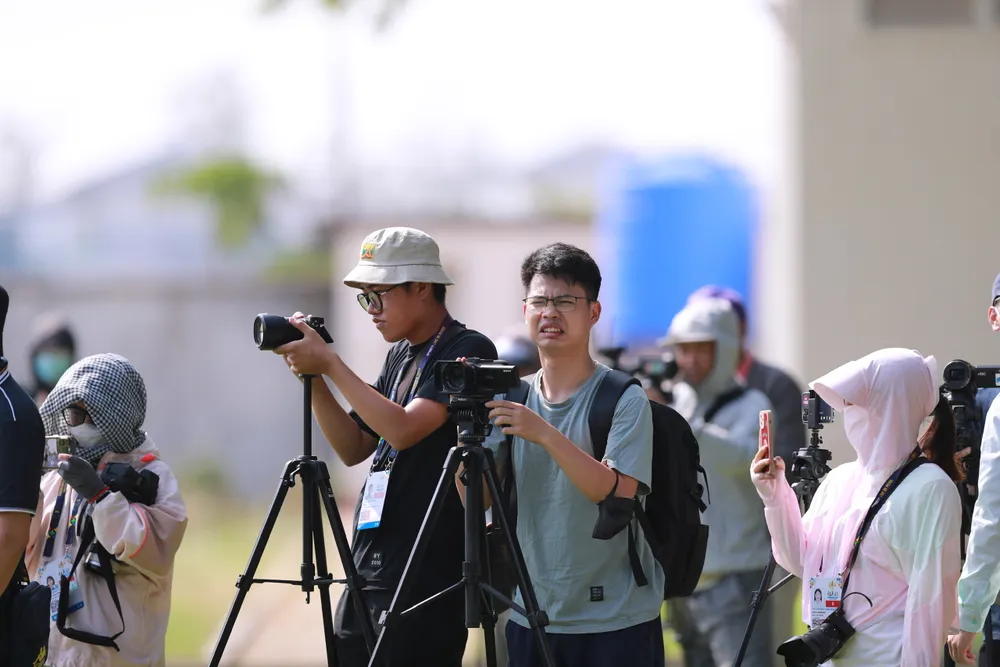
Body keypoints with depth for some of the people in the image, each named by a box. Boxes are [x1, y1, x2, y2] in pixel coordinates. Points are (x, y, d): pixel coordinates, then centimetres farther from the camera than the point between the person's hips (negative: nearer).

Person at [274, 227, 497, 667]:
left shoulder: (467, 351, -9)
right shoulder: (400, 355, 16)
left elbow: (403, 429, -20)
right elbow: (354, 448, 17)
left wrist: (329, 364, -15)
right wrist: (312, 378, 4)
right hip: (371, 567, 8)